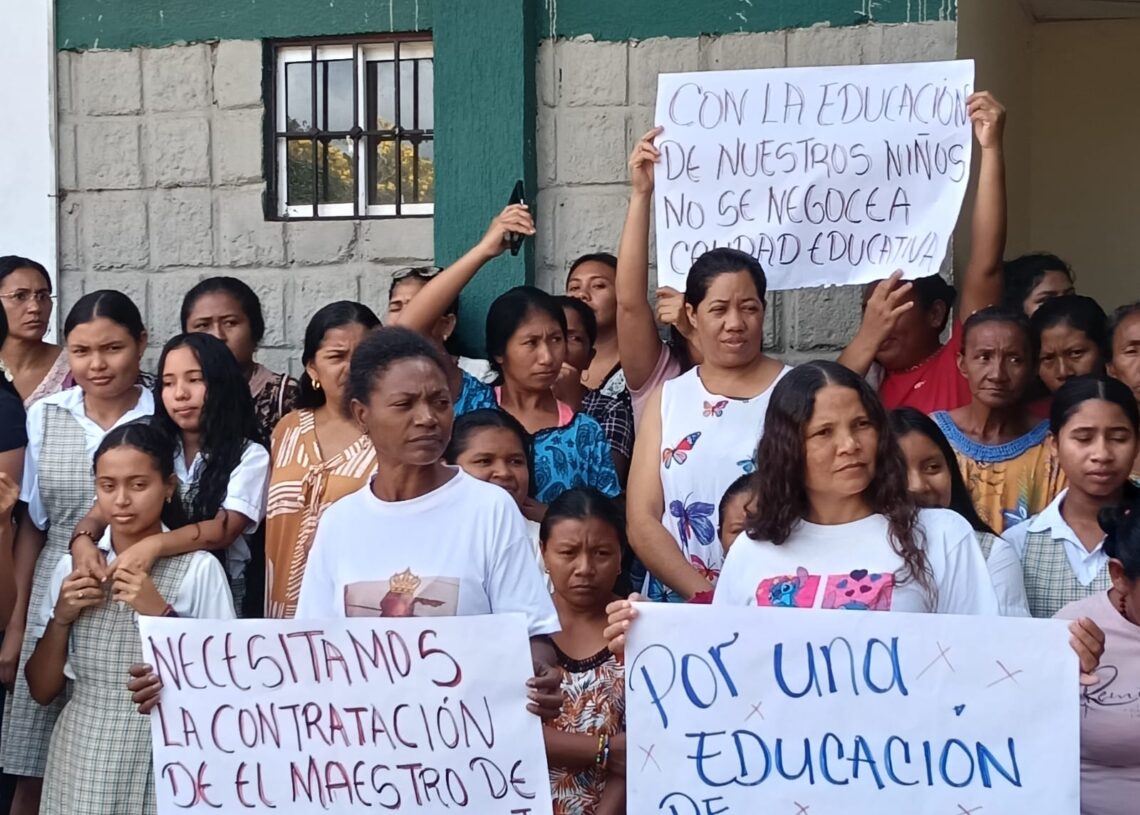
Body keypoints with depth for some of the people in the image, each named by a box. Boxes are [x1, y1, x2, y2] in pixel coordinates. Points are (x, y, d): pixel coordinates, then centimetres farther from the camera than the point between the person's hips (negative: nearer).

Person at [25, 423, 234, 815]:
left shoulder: (199, 568, -7)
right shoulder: (72, 567, 5)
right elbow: (42, 690, 7)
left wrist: (162, 616, -16)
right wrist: (60, 618, -7)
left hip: (161, 771, -3)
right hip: (79, 764, 3)